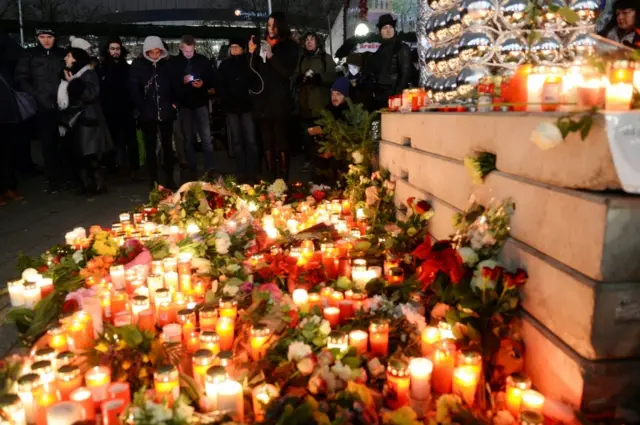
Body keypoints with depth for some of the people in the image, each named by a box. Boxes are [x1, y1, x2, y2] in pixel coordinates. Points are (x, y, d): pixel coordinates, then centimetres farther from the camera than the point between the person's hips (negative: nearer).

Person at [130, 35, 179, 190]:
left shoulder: (166, 65, 6)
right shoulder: (138, 65, -1)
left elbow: (174, 86, 9)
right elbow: (134, 89, -5)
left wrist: (174, 103, -2)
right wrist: (142, 108, -10)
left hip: (166, 112, 2)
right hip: (148, 113, -2)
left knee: (167, 146, 8)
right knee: (150, 147, 5)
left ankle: (169, 179, 16)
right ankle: (154, 181, 11)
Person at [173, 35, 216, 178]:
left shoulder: (203, 60, 3)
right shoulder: (175, 62, 1)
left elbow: (212, 80, 5)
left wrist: (203, 83, -15)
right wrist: (182, 81, -16)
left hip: (201, 103, 0)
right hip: (184, 104, 1)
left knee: (206, 137, -5)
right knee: (188, 139, 7)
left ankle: (210, 169, 2)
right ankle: (193, 170, 15)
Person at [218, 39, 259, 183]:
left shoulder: (249, 62, 6)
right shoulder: (225, 65, 10)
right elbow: (220, 86, 6)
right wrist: (225, 101, -6)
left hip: (247, 106, -2)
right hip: (231, 107, 2)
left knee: (251, 140, -6)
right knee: (236, 141, 5)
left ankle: (252, 173, -2)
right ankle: (241, 173, 9)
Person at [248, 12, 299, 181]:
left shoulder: (290, 46, 6)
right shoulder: (263, 44, 14)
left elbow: (288, 72, -7)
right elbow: (254, 71, 11)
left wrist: (271, 55, -17)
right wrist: (252, 53, -5)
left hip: (279, 100, -4)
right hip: (262, 99, 4)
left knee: (281, 141, -8)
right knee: (267, 142, 3)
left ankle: (283, 179, -6)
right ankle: (271, 178, 7)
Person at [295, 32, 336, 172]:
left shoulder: (326, 58, 7)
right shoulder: (302, 59, 19)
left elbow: (332, 77, -4)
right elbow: (295, 77, 16)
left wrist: (316, 76, -19)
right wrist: (301, 78, -7)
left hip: (321, 104, -3)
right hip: (305, 103, 3)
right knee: (306, 134, 0)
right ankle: (309, 160, 8)